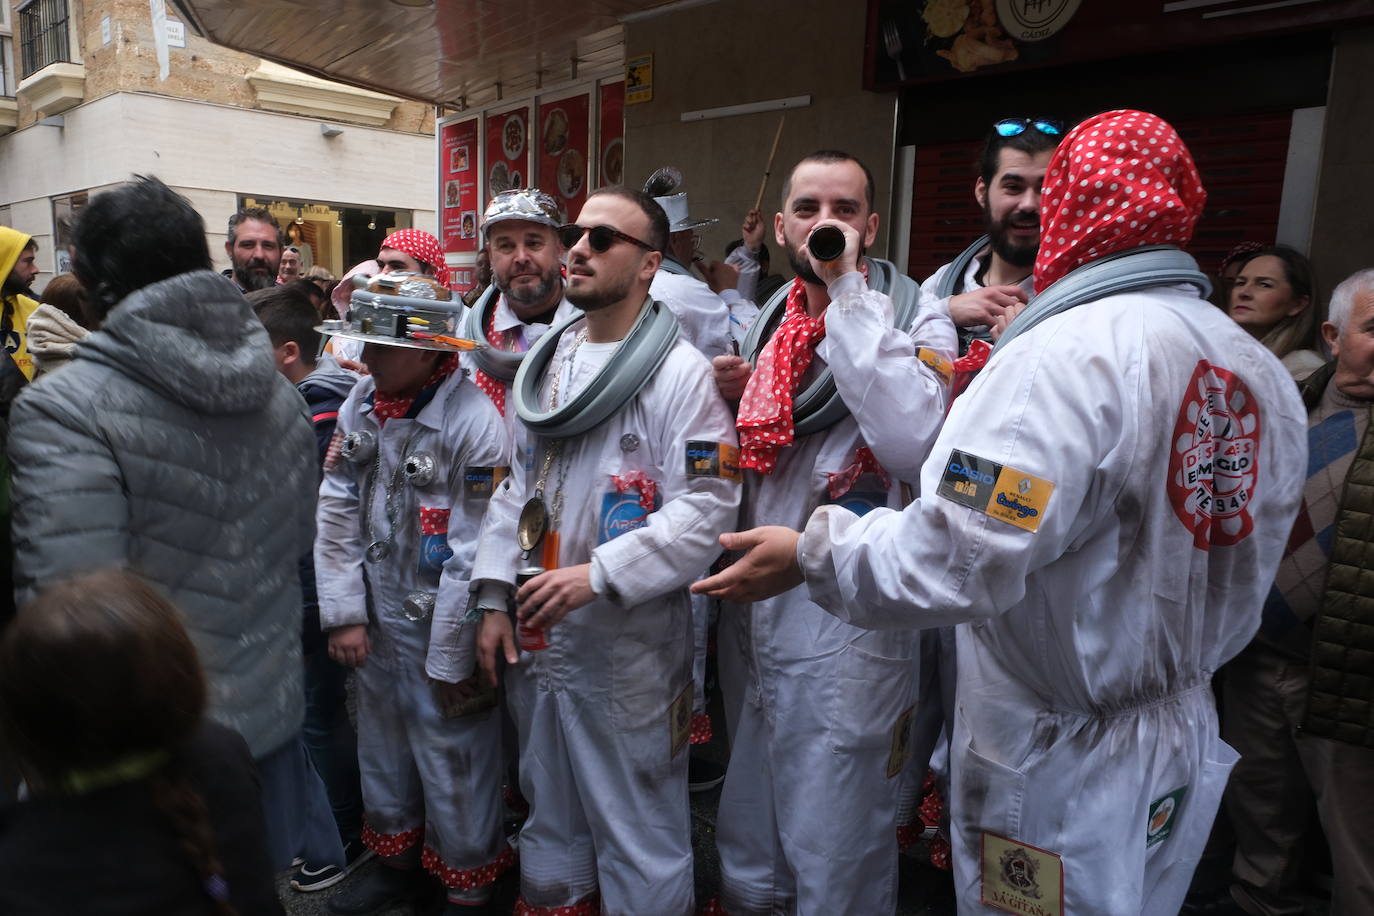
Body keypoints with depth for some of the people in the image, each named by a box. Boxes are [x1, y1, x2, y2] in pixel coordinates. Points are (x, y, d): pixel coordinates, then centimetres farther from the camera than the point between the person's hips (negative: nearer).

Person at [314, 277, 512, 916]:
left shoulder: (474, 422, -23)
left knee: (452, 760, 8)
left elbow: (473, 556, -21)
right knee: (381, 742, 23)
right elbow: (337, 512, 2)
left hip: (441, 624, -7)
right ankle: (399, 857, 48)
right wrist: (343, 614, -1)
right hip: (376, 618, 7)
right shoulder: (360, 402, -1)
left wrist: (451, 658, -16)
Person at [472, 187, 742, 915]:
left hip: (632, 646, -6)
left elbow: (707, 505, -17)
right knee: (549, 806, 24)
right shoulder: (542, 361, 11)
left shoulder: (681, 371, -11)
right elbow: (516, 488, 12)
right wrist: (495, 599, 6)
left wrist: (599, 575, -23)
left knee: (638, 826, 10)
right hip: (538, 635, 7)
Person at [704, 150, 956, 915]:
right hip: (761, 615, 7)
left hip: (849, 630, -6)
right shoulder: (772, 322, 9)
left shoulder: (915, 320, -10)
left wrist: (850, 294, -25)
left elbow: (913, 442, -31)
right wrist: (737, 396, 0)